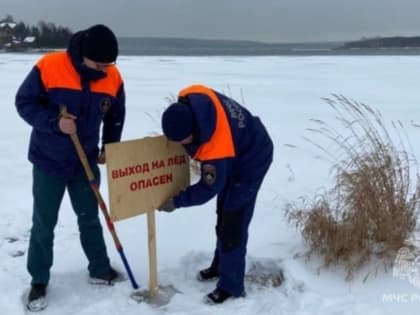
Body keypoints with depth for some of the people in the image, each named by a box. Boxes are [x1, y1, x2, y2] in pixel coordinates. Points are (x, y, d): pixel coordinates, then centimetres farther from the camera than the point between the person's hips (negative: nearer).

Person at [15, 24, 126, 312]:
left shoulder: (113, 78, -8)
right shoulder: (49, 66, -20)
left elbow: (116, 116, 8)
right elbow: (24, 102, -13)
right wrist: (55, 122, -28)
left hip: (86, 161, 3)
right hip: (48, 161, -3)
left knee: (90, 218, 15)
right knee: (44, 223, 5)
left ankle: (100, 270, 30)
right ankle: (39, 281, 21)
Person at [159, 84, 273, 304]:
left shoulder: (216, 149, -41)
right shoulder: (188, 99, -23)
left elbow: (209, 188, -25)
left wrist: (176, 201, -15)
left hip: (251, 160, -9)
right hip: (238, 148, 9)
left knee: (233, 223, -9)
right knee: (223, 216, 18)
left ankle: (231, 285, 4)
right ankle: (221, 264, 35)